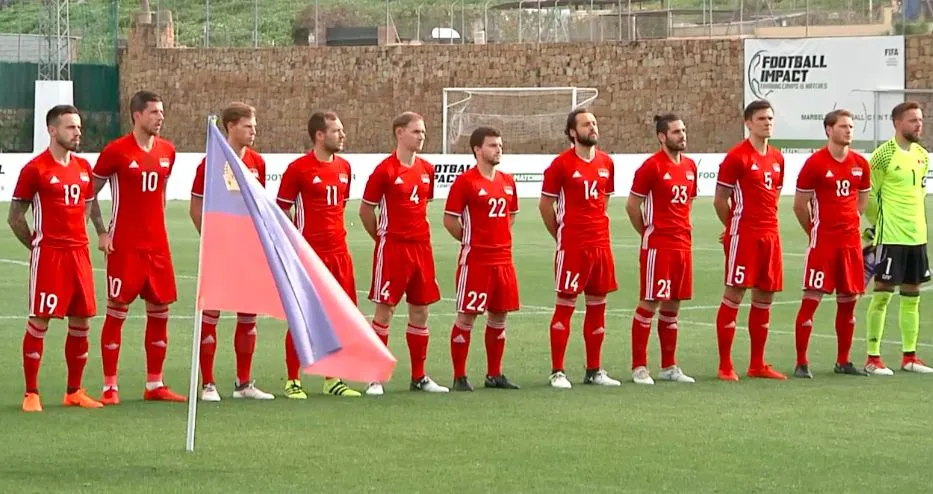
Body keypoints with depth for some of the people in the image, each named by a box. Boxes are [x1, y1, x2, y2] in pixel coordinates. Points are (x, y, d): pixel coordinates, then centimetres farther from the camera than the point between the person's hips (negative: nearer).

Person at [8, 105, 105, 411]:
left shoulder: (83, 167, 12)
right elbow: (15, 217, -1)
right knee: (39, 320, -5)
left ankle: (74, 392, 18)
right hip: (48, 254, -6)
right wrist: (36, 245, -1)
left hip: (79, 252, 6)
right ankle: (31, 394, 1)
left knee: (81, 322, 8)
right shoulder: (35, 169, -7)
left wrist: (79, 239, 12)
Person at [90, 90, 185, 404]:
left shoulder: (167, 151, 8)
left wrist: (158, 224, 15)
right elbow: (90, 193, -2)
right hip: (125, 245, -6)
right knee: (117, 311, -2)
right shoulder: (116, 151, -8)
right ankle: (110, 387, 2)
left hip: (157, 244, 6)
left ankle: (154, 385, 15)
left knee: (160, 311, 7)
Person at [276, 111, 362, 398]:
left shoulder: (343, 167, 11)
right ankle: (293, 381, 7)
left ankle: (332, 379, 17)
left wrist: (337, 232, 15)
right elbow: (282, 210, -4)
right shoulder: (298, 169, -8)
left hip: (338, 253, 6)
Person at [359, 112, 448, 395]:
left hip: (421, 247, 6)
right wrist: (383, 238, 4)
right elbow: (365, 210, -2)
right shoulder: (385, 170, -8)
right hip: (392, 249, -6)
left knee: (420, 310, 8)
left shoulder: (427, 170, 9)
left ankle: (419, 377, 16)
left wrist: (418, 233, 14)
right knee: (384, 309, -4)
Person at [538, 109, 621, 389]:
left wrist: (598, 228, 14)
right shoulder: (562, 164, -6)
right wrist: (560, 235, 4)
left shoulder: (606, 163, 10)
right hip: (572, 247, -6)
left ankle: (594, 371, 16)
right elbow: (545, 205, -1)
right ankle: (557, 372, 0)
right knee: (565, 305, -3)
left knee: (597, 305, 8)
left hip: (601, 244, 6)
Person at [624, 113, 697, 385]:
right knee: (649, 303, -5)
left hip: (683, 244, 7)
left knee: (672, 306, 11)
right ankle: (639, 367, -1)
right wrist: (648, 232, 1)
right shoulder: (651, 166, -10)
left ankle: (669, 366, 16)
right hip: (657, 246, -7)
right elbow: (632, 205, -7)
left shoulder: (690, 166, 11)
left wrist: (682, 230, 15)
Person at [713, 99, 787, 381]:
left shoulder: (777, 158, 13)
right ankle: (725, 366, -2)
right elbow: (720, 200, -5)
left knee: (764, 298, 9)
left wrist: (767, 221, 15)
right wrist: (736, 226, 4)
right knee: (734, 295, -6)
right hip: (743, 237, -7)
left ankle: (757, 365, 16)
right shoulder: (737, 157, -8)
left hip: (770, 235, 7)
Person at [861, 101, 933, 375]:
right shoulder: (884, 155, -12)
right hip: (890, 237, -7)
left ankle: (909, 356, 18)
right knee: (883, 293, -4)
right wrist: (876, 223, -2)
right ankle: (873, 358, 1)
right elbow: (868, 195, -8)